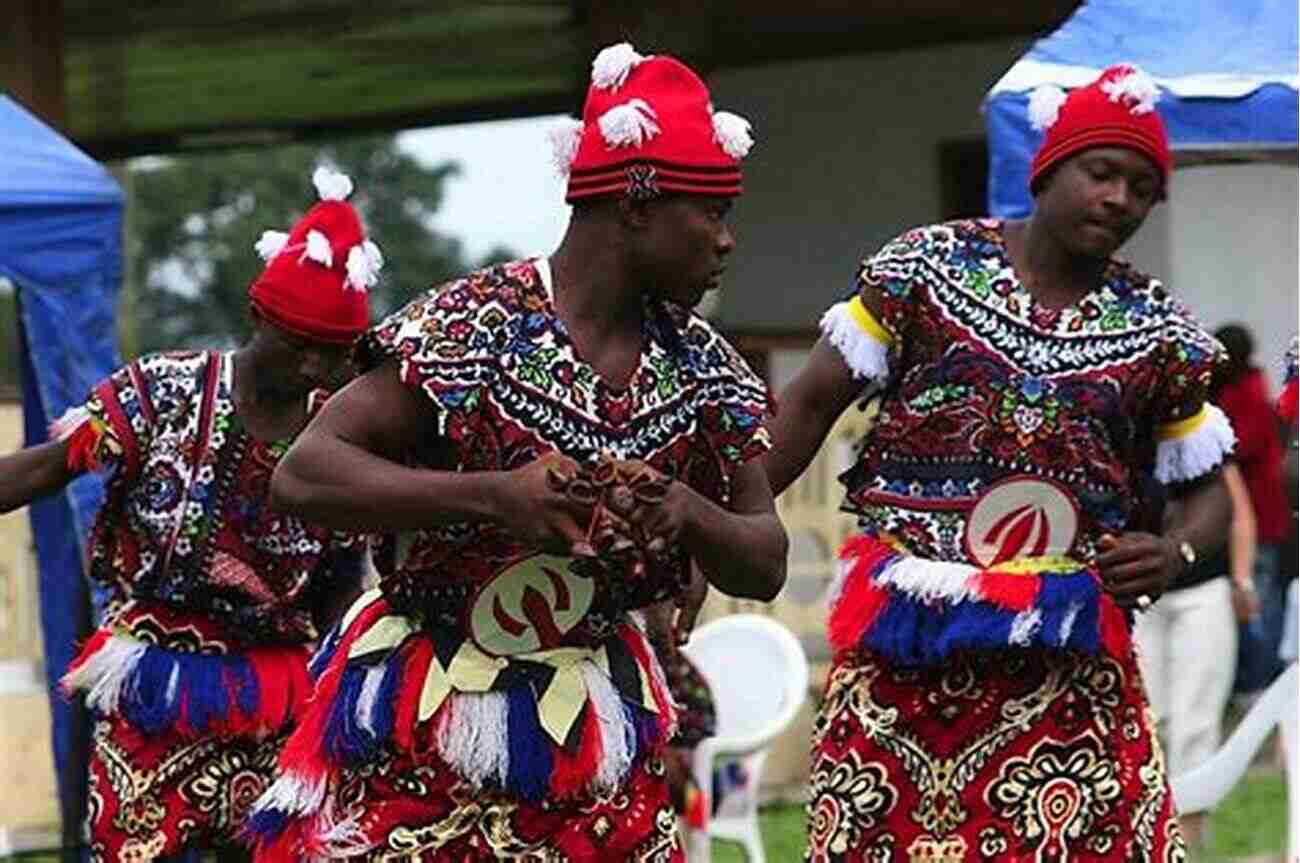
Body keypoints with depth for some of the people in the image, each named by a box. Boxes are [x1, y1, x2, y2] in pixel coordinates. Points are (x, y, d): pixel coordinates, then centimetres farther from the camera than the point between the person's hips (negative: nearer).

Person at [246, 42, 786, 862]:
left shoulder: (703, 369, 3)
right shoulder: (467, 330, -13)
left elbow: (766, 568, 6)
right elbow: (303, 474, -19)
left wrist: (688, 513, -18)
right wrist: (492, 495, -31)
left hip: (596, 736, 5)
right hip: (419, 734, -4)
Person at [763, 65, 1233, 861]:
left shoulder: (1159, 332, 7)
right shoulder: (928, 265, 3)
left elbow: (1209, 489, 15)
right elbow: (813, 404, 4)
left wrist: (1174, 555, -7)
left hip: (1066, 661, 1)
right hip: (903, 638, -1)